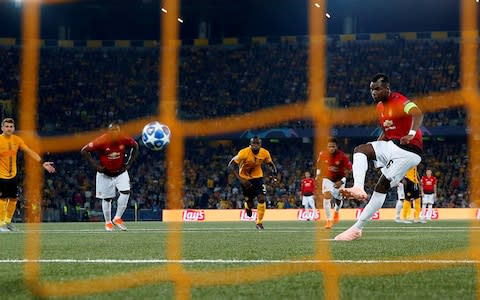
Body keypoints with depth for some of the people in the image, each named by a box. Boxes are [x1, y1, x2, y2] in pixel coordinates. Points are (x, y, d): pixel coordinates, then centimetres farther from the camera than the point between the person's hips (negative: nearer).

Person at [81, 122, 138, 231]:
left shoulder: (125, 140, -19)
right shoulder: (101, 141, -27)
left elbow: (135, 146, 3)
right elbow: (84, 151, -19)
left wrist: (129, 163, -2)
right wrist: (95, 165, -20)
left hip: (120, 171, 2)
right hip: (105, 173, -2)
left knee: (125, 192, -16)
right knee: (107, 199, 5)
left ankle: (117, 218, -2)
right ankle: (108, 222, 24)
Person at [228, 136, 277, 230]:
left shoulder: (265, 153, -17)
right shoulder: (244, 153, -28)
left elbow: (271, 164, 4)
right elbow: (231, 166, -26)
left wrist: (274, 174, -15)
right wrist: (240, 180, -34)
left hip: (258, 177, 2)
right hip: (245, 179, -2)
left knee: (262, 199, -15)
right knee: (250, 204, 3)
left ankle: (259, 222, 0)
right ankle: (247, 205, 43)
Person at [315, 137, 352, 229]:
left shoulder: (343, 156, -25)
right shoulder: (322, 154, -16)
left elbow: (348, 170, -17)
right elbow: (319, 163, 8)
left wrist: (342, 181, -24)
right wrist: (318, 173, 4)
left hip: (339, 179, 0)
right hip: (327, 179, 0)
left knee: (338, 200, 15)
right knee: (327, 197, -23)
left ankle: (337, 212, 53)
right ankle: (329, 220, -23)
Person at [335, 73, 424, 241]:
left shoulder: (400, 101, -15)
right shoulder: (380, 107, 14)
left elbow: (418, 114, -34)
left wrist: (411, 134, -52)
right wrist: (375, 148, 14)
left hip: (408, 150, -9)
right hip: (392, 145, 9)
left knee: (382, 185, -12)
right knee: (360, 150, -7)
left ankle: (357, 228, -13)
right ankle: (358, 189, -26)